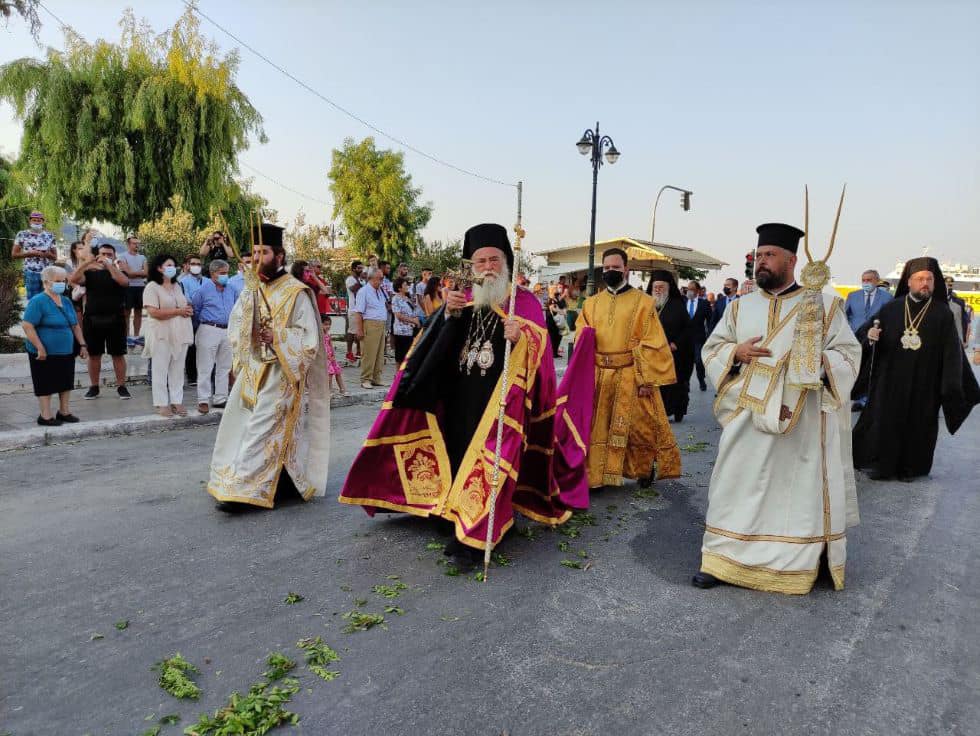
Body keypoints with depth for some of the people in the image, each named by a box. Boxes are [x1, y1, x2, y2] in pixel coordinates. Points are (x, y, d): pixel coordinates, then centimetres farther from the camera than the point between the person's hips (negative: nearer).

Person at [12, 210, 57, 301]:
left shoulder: (50, 236, 10)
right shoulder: (22, 235, 3)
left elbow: (55, 257, 11)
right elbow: (14, 254, 3)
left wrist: (46, 254, -10)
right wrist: (29, 253, -12)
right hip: (31, 273, -2)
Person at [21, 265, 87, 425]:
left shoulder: (66, 301, 10)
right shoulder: (38, 301, -13)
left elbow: (75, 325, 16)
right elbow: (27, 325, -18)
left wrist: (82, 345, 10)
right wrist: (40, 348, -21)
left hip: (66, 352, 7)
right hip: (46, 353, -7)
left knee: (66, 382, 13)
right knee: (46, 384, 3)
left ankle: (64, 411, 26)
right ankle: (45, 415, 12)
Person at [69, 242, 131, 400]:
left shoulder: (119, 273, 5)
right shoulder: (90, 273, 8)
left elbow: (124, 282, -19)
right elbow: (72, 279, -10)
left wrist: (109, 265, -23)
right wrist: (87, 262, -15)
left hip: (115, 320, -1)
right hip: (92, 320, 2)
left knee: (118, 354, 2)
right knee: (93, 354, 8)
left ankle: (121, 386, 9)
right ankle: (94, 387, 17)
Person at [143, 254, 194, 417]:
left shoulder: (177, 286, 17)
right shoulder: (152, 287, -6)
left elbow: (184, 306, 23)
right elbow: (154, 312, -16)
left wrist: (189, 309, -2)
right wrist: (178, 311, -17)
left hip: (180, 333, 6)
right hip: (162, 335, -6)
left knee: (177, 369, 8)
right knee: (161, 370, 0)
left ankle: (177, 401, 13)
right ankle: (162, 404, 4)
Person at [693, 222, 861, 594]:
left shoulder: (823, 304, 3)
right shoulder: (741, 306, 10)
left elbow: (849, 353, 1)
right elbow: (711, 349, 12)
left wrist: (822, 361, -19)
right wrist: (736, 352, -9)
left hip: (802, 420, -2)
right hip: (749, 415, 2)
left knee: (799, 489, 5)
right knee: (738, 485, 4)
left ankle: (798, 564, 20)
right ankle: (724, 560, 13)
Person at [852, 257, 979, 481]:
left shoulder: (943, 314, -1)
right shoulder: (891, 309, 2)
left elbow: (952, 351, -5)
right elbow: (865, 332, 4)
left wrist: (953, 386, -13)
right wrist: (869, 334, -20)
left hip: (924, 384, 0)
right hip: (890, 381, 1)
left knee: (918, 424, 7)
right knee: (885, 420, 5)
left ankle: (910, 467, 22)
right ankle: (881, 465, 18)